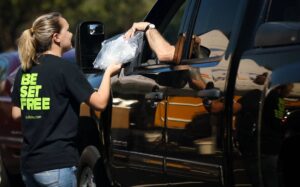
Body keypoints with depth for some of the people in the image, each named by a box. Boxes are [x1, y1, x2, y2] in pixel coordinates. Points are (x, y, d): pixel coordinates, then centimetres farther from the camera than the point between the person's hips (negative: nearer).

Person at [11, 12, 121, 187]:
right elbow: (100, 102, -9)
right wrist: (108, 73, 6)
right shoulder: (65, 68, -10)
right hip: (57, 164, -7)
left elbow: (16, 113, 13)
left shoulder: (24, 71, 8)